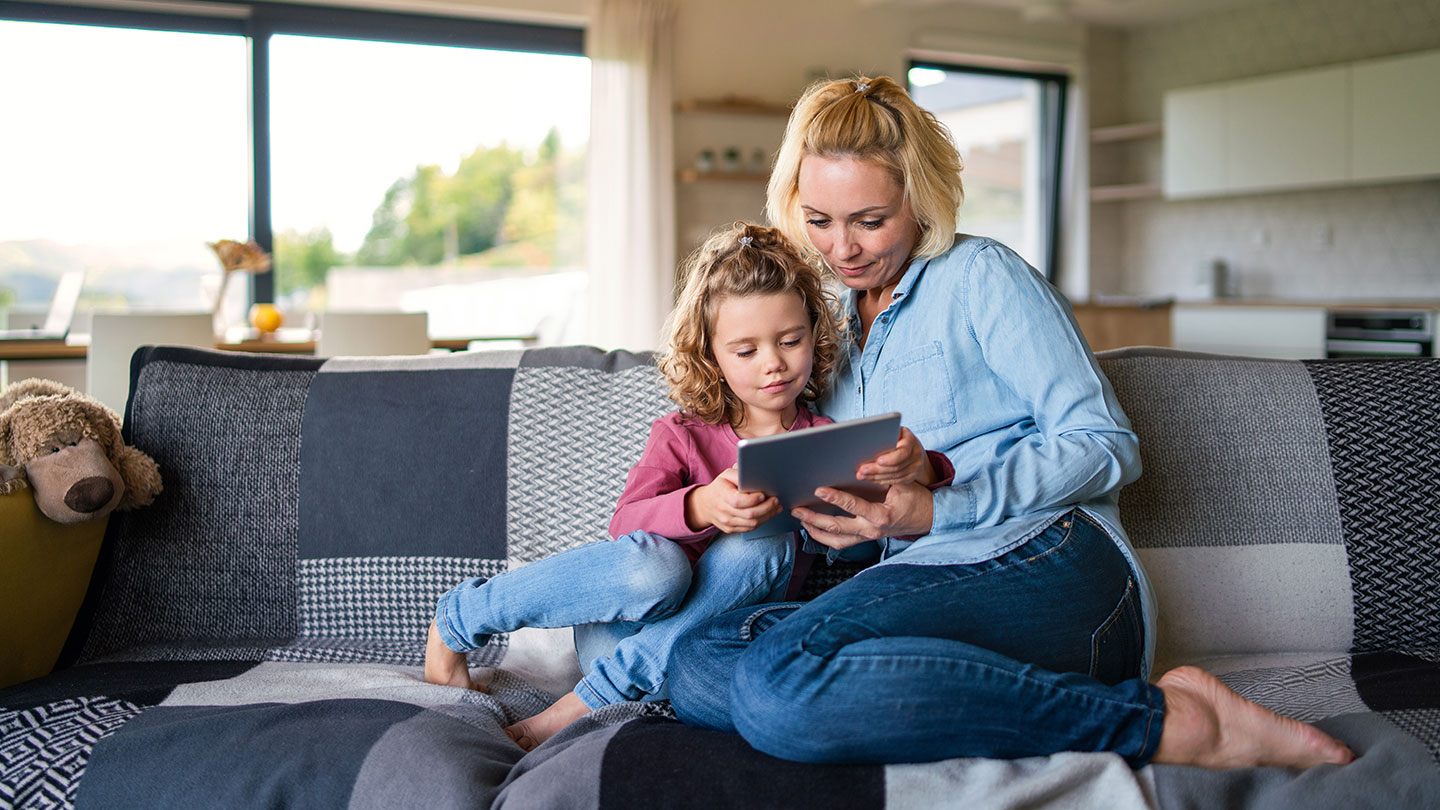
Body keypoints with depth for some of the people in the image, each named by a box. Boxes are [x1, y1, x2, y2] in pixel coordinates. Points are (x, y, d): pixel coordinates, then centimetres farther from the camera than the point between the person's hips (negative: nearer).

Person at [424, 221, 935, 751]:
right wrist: (702, 507, -37)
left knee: (766, 546, -29)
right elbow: (625, 526, -15)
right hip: (617, 627, -1)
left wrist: (912, 463, -33)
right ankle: (456, 618, -11)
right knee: (655, 565, -36)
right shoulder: (683, 437, 2)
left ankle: (586, 703, -26)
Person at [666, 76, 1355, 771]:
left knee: (778, 680, -33)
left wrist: (939, 509, -15)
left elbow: (1105, 445, -4)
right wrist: (832, 518, 1)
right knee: (696, 663, -21)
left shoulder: (981, 274, 4)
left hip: (1041, 564, -7)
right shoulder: (838, 325, 24)